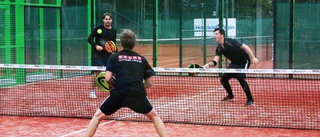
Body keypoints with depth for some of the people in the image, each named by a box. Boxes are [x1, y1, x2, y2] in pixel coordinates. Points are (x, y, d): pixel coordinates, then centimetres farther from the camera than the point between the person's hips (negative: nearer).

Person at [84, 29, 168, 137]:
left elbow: (108, 78, 0)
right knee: (154, 116, 24)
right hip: (138, 94, 1)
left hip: (119, 94, -1)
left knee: (97, 116, 16)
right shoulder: (142, 59, 17)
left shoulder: (114, 57, 10)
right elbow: (150, 83, 16)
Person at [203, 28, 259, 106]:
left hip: (244, 61, -7)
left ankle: (250, 99, -12)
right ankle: (230, 96, 29)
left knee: (240, 78, -27)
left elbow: (245, 47, -25)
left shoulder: (230, 42, -24)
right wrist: (209, 64, -36)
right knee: (223, 80, 2)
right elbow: (215, 61, -14)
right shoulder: (219, 48, -5)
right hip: (234, 63, 7)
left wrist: (253, 58, -31)